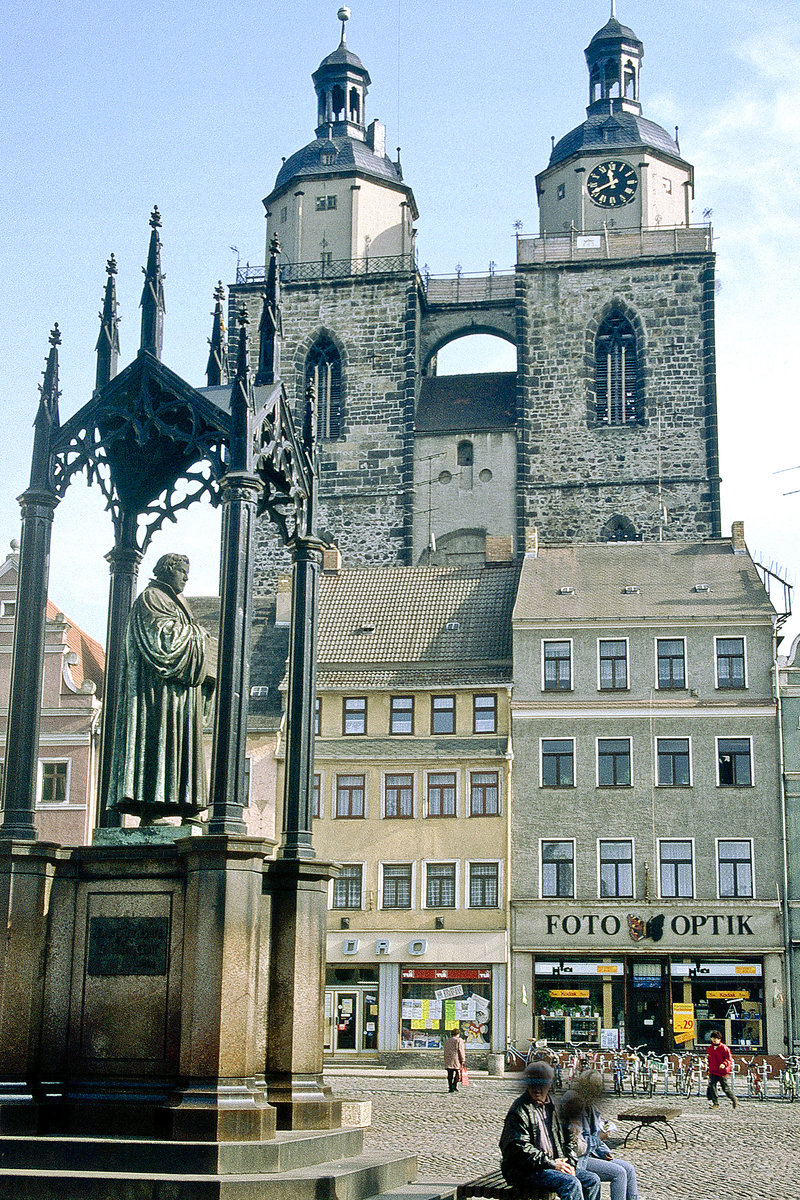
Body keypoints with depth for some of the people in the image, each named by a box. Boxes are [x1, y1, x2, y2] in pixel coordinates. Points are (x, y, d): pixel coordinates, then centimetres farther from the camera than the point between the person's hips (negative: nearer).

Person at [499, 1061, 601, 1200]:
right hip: (526, 1170, -8)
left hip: (556, 1163, 8)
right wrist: (551, 1164, -17)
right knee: (572, 1184, -27)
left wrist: (570, 1163, 2)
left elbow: (569, 1137, 20)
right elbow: (521, 1148, -17)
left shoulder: (554, 1106, 13)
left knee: (593, 1180, -4)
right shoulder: (520, 1109, -10)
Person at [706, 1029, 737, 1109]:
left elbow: (729, 1059, -11)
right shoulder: (710, 1048, 12)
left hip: (723, 1072, -5)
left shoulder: (724, 1048, -8)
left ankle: (734, 1100, 30)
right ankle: (715, 1103, -4)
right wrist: (709, 1069, 23)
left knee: (726, 1088, 3)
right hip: (713, 1072, 5)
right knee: (711, 1086, -11)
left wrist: (724, 1064, -27)